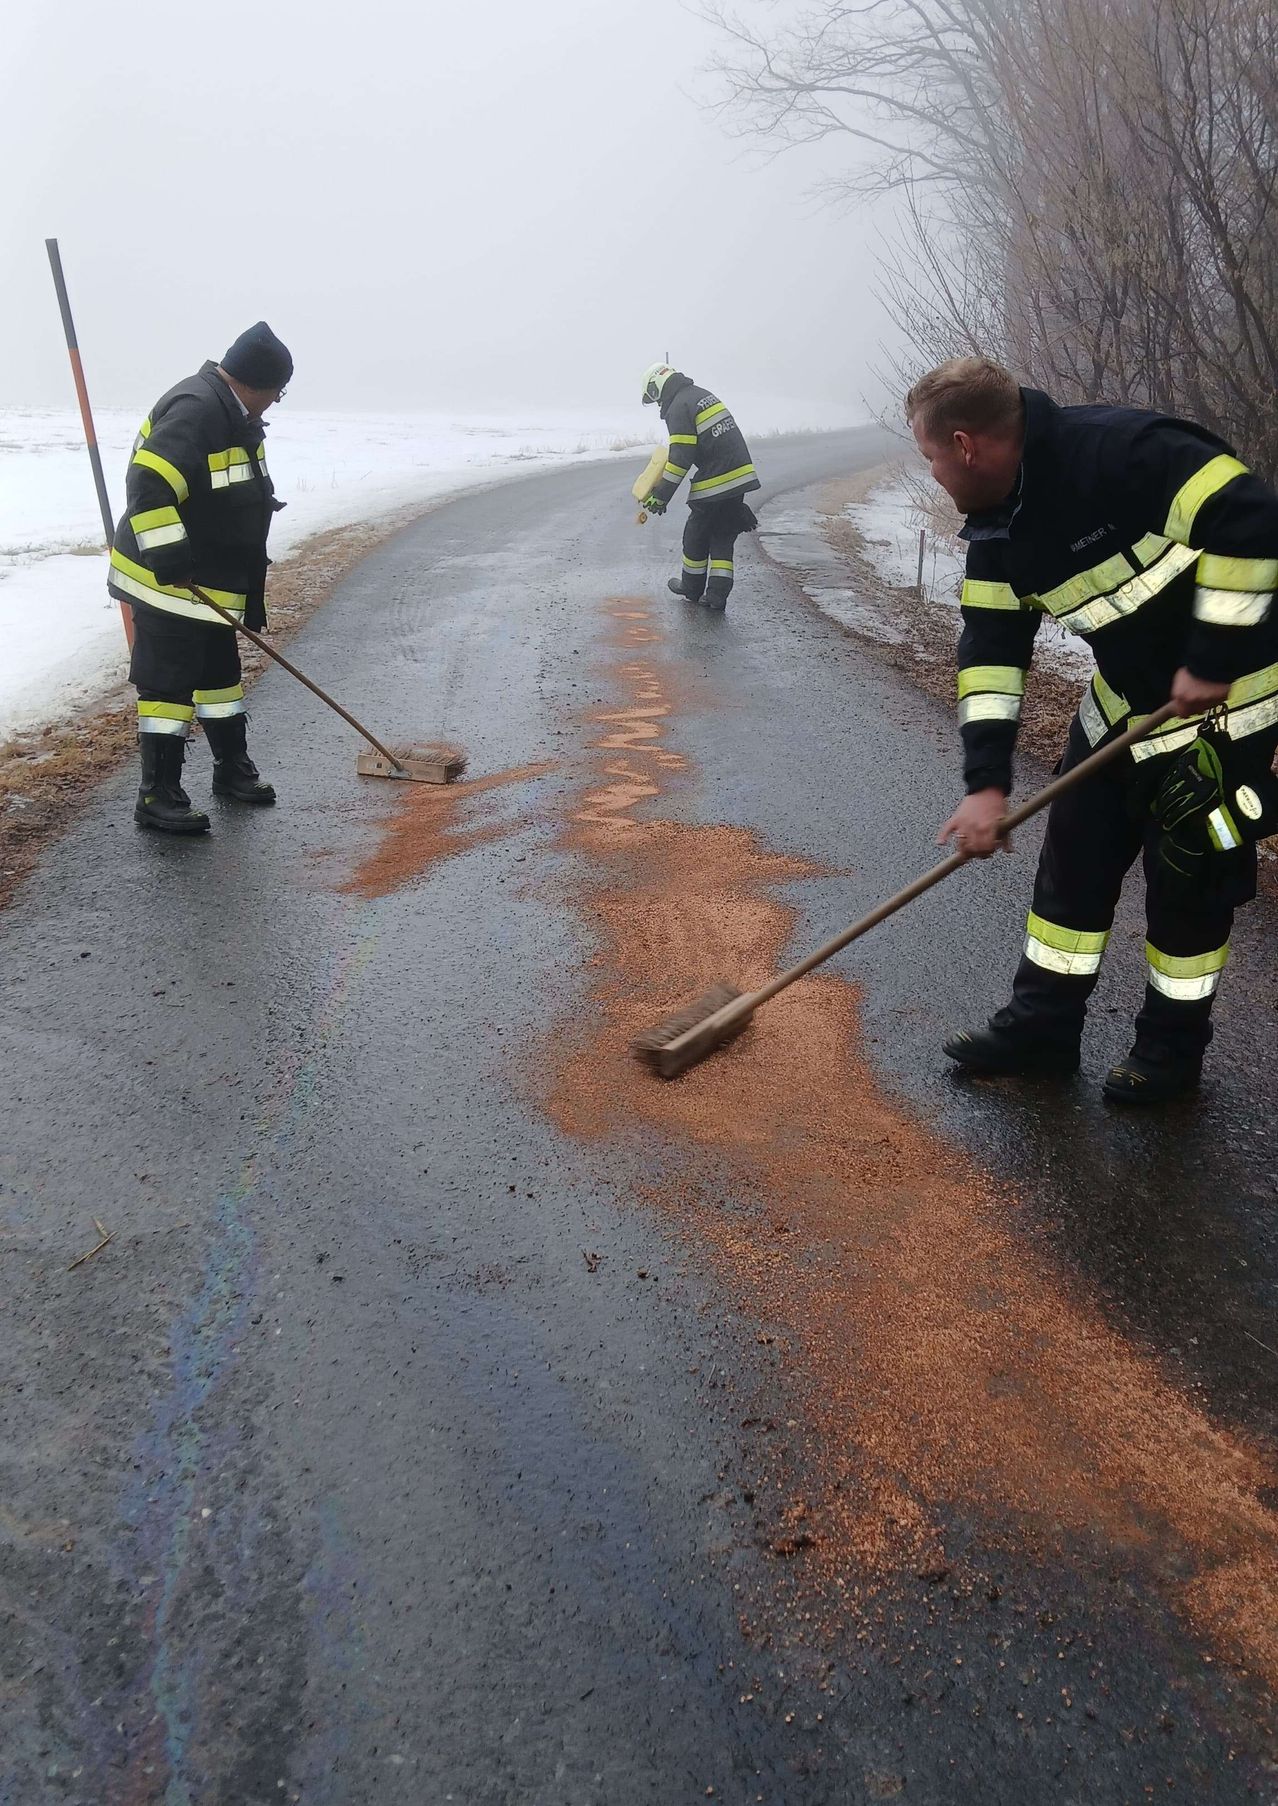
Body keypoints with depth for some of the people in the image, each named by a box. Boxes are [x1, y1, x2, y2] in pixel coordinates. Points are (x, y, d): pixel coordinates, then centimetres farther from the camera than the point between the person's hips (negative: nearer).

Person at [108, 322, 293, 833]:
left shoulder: (235, 417, 14)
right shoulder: (196, 410, -20)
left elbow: (240, 507, 22)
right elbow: (149, 482, -30)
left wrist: (251, 592, 21)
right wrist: (167, 553, -33)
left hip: (213, 581, 10)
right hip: (167, 581, -10)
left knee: (221, 673, 18)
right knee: (169, 683, -7)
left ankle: (232, 769, 33)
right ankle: (158, 796, 0)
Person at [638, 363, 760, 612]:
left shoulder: (679, 407, -11)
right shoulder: (703, 395, 17)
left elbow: (680, 458, -16)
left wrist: (661, 496, -11)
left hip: (714, 484, -8)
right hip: (740, 477, 8)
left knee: (696, 536, 12)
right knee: (723, 538, 12)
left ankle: (692, 588, 28)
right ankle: (717, 596, 7)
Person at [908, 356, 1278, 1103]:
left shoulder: (1117, 449, -27)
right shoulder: (997, 531, -2)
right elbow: (992, 650, -3)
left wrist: (1215, 659, -27)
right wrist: (986, 781, -10)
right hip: (1126, 700, 8)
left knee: (1191, 878, 2)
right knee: (1076, 856, 9)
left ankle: (1174, 1043, 22)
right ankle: (1043, 1023, 23)